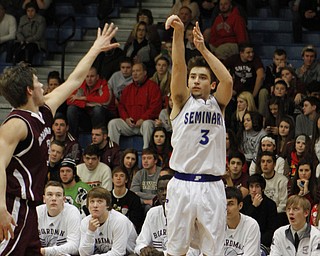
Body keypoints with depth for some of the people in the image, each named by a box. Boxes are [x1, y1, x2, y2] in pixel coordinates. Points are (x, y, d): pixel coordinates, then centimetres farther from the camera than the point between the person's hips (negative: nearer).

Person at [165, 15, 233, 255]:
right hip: (182, 185, -1)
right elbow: (178, 67, -9)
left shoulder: (217, 104, 9)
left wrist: (203, 49, -16)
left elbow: (228, 81, -11)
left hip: (212, 187, 1)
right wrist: (179, 33, -24)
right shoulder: (182, 102, 6)